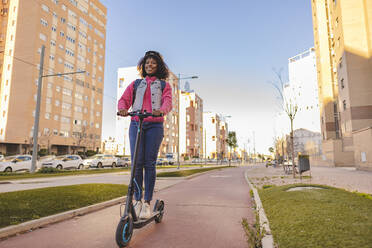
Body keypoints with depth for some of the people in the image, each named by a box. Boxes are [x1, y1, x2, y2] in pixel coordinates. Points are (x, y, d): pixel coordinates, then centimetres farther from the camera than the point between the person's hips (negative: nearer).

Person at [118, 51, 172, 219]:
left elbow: (168, 102, 0)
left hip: (154, 125, -1)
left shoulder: (164, 85, 18)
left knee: (149, 163, -6)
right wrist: (122, 109, -13)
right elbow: (124, 99, 12)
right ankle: (137, 200, 6)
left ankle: (147, 203, 2)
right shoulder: (136, 84, 24)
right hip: (136, 124, 2)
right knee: (137, 162, -7)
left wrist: (161, 110, -24)